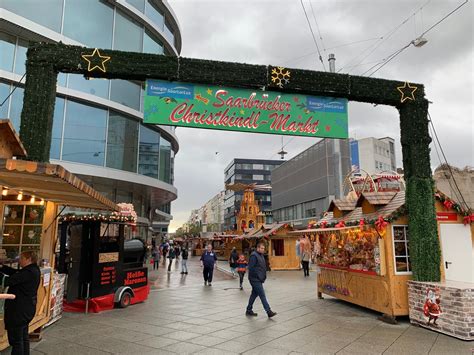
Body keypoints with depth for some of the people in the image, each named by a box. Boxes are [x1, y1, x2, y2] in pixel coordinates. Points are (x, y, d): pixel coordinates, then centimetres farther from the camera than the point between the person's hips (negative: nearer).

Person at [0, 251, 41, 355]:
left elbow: (9, 281, -23)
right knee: (24, 337, 20)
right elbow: (14, 272, 10)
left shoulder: (28, 272, -22)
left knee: (16, 340, 0)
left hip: (19, 310, -10)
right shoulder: (34, 270, 8)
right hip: (27, 309, 10)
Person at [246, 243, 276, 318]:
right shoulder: (254, 256, -16)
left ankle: (249, 310, 26)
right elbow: (251, 268, -21)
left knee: (254, 294, 16)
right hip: (255, 280, -10)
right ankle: (269, 312, -5)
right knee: (262, 295, -8)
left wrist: (263, 277, 14)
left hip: (258, 280, 10)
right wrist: (257, 276, -18)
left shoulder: (261, 255, 15)